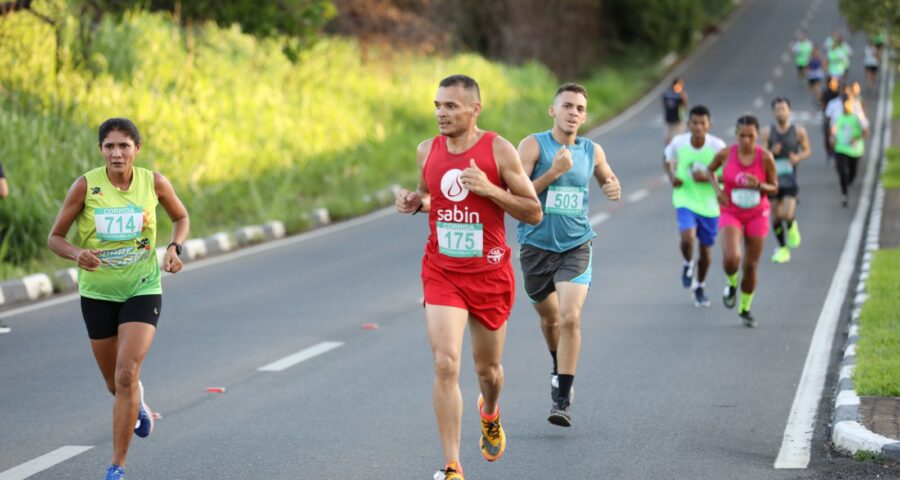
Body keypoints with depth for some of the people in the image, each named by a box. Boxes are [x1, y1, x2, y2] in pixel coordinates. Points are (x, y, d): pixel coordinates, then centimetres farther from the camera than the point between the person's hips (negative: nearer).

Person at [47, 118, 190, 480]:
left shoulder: (154, 183, -8)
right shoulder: (86, 186, -12)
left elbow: (181, 217, 12)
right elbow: (55, 238, -5)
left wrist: (174, 248, -8)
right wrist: (77, 254, -27)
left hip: (143, 290, -1)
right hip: (97, 292, 1)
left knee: (127, 375, -17)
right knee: (115, 384, 13)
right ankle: (137, 403, 53)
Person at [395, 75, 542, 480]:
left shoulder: (498, 150, -10)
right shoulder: (427, 151, 1)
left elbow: (534, 213, -8)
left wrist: (489, 189, -22)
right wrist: (413, 202, -2)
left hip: (490, 275, -1)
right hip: (442, 274, 1)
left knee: (487, 368, 15)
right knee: (445, 364, -16)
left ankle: (490, 413, 53)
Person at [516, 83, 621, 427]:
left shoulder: (591, 151, 4)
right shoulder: (534, 145, -7)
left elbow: (608, 179, 25)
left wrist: (614, 188, 1)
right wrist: (554, 172, -23)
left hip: (576, 246, 0)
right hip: (537, 245, 0)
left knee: (570, 318, -16)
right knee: (550, 318, 16)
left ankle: (563, 399, -11)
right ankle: (559, 368, 47)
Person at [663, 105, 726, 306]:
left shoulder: (717, 146, -13)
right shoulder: (678, 142, -9)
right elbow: (667, 161, 10)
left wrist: (708, 178, -24)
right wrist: (672, 177, -9)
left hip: (709, 204, 1)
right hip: (685, 200, -1)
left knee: (705, 248, 12)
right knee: (687, 237, -26)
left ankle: (700, 287, 37)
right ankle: (687, 265, 9)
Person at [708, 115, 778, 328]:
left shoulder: (765, 158, -12)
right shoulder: (726, 154, -10)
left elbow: (774, 189, -3)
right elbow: (710, 170, 10)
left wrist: (759, 185, -24)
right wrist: (717, 189, -8)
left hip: (757, 215, 1)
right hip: (731, 213, -1)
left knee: (751, 266, 6)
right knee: (731, 258, -24)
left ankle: (745, 309, 28)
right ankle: (732, 284, 12)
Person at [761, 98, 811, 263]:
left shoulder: (798, 131, -3)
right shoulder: (768, 132, -1)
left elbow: (807, 150, 8)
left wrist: (798, 157, -13)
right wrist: (772, 152, -20)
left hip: (790, 180, -2)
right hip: (773, 179, 2)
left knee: (787, 214, -17)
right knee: (776, 216, 6)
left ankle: (792, 227, 19)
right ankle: (782, 249, 22)